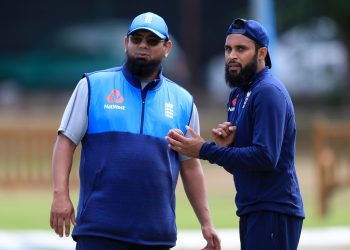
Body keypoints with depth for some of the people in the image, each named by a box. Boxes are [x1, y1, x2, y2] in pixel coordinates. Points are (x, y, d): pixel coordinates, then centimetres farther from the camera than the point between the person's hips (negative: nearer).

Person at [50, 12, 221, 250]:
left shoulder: (182, 101, 12)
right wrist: (61, 194, -10)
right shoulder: (93, 86, 5)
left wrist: (206, 223, 10)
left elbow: (190, 167, 15)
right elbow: (66, 141, 2)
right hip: (99, 229, -3)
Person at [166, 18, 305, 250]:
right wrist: (224, 145, -3)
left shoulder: (269, 92, -13)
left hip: (273, 212, -9)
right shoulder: (237, 95, 17)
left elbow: (266, 157, -23)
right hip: (251, 211, 9)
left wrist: (205, 150, -19)